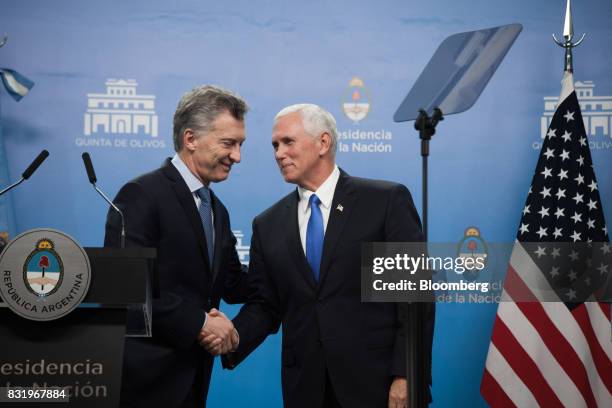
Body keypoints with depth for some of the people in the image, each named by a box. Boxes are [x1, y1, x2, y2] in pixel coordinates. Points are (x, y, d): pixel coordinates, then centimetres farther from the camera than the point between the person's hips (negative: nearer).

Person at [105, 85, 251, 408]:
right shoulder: (142, 195, -13)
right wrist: (199, 322, -19)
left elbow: (232, 285, 15)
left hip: (191, 378, 8)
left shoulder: (216, 210, 15)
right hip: (144, 380, -8)